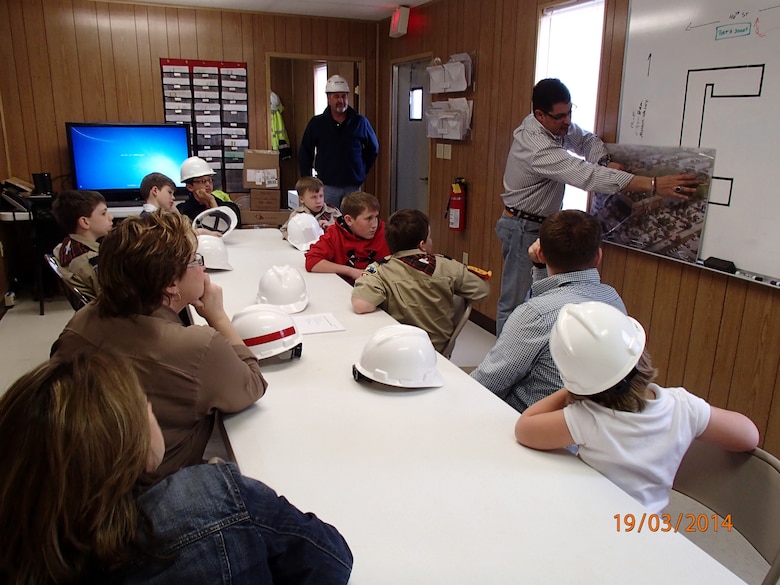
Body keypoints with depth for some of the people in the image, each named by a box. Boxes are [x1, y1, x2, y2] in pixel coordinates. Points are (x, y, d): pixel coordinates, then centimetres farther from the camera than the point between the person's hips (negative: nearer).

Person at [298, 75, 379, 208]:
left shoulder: (360, 122, 3)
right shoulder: (317, 123, 1)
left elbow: (373, 148, 16)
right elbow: (304, 153, 8)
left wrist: (362, 171, 10)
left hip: (353, 186, 1)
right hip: (327, 186, -1)